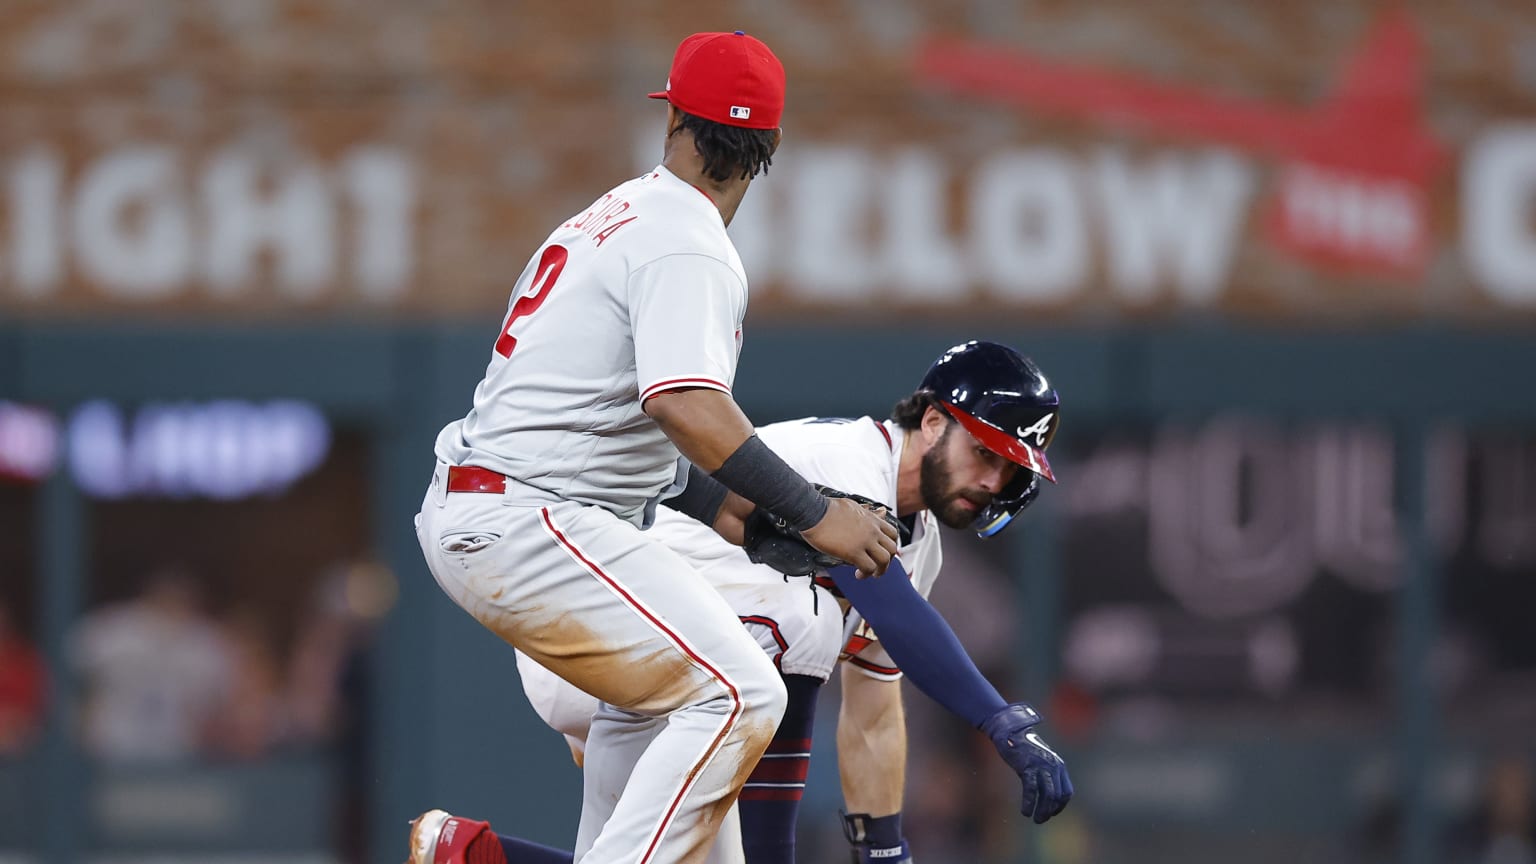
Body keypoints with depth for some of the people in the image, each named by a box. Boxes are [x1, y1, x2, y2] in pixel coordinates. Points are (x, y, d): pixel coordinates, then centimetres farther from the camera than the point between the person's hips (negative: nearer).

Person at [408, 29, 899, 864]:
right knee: (736, 694, -16)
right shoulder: (688, 249, -13)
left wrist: (721, 501, 16)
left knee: (653, 686, 28)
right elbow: (688, 407, -28)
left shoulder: (619, 213, 17)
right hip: (527, 523, -10)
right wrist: (814, 513, -26)